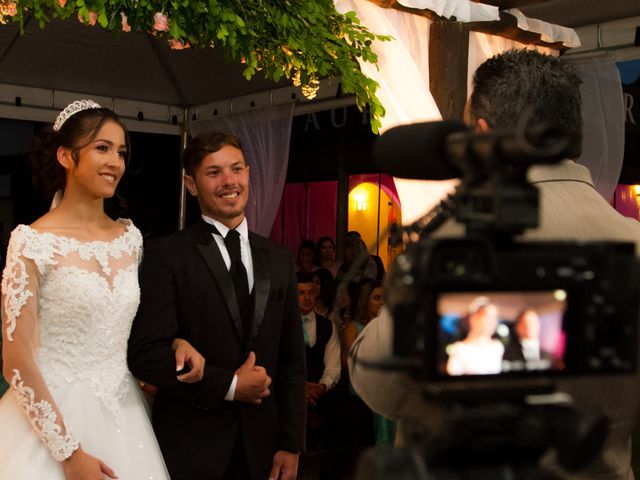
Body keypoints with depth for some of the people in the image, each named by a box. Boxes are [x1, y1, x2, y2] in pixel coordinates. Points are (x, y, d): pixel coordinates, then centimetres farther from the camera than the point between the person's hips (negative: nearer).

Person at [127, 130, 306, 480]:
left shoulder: (277, 259, 7)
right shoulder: (165, 255, -7)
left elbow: (291, 359, 7)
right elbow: (145, 354, -15)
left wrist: (291, 444, 3)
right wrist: (229, 385, -14)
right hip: (189, 448, -4)